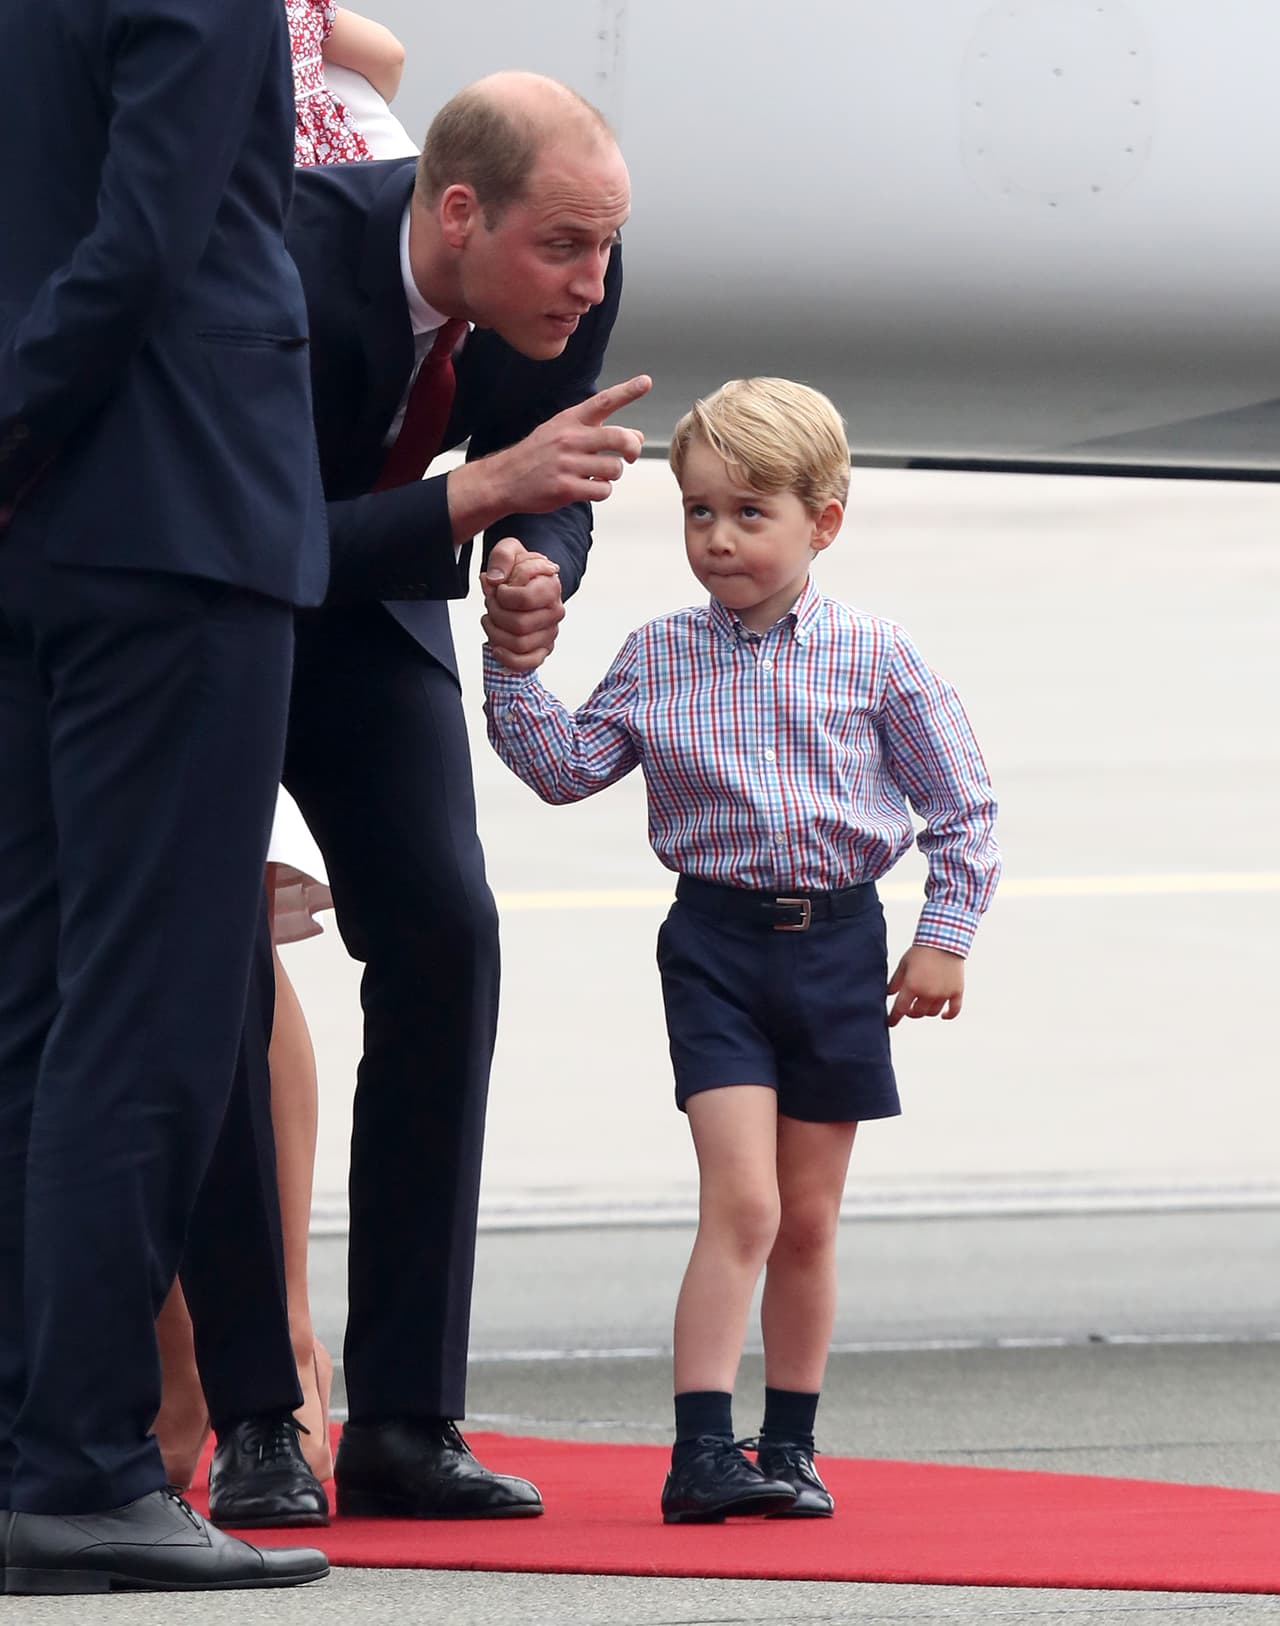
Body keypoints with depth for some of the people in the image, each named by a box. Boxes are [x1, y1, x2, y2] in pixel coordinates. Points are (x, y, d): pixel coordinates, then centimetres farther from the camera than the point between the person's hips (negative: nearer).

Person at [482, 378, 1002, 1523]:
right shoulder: (660, 659, 1)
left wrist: (945, 936, 0)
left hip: (837, 943, 1)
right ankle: (702, 1450, -14)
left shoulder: (875, 657, -2)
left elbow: (962, 802, 3)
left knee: (808, 1219, 10)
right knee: (740, 1200, -14)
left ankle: (790, 1448, 20)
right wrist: (512, 663, -8)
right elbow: (566, 766, 3)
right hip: (717, 940, -1)